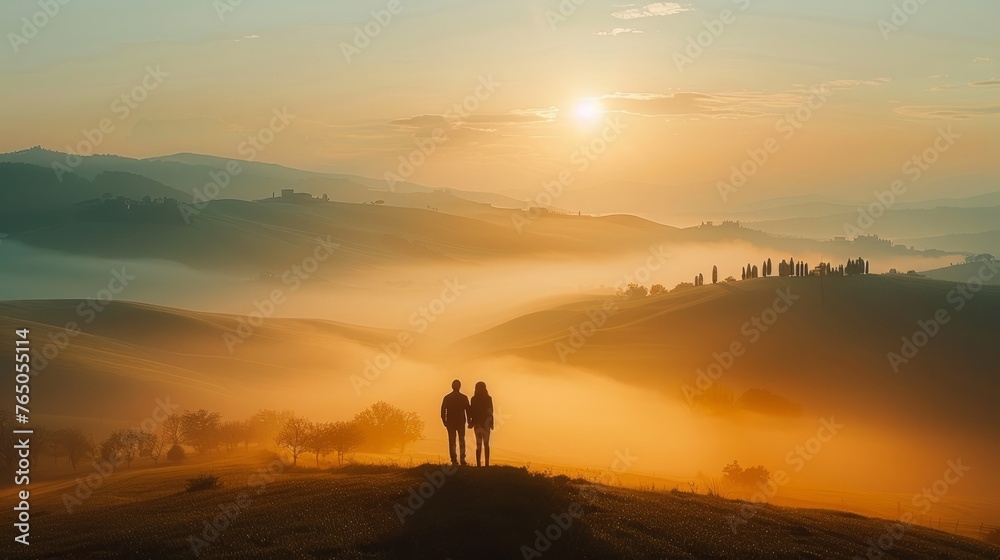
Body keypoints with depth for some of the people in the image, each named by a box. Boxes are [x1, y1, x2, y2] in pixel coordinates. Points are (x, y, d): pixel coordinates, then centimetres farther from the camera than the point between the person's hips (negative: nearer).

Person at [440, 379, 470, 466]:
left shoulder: (447, 398, -2)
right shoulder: (464, 398, -3)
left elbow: (443, 411, -2)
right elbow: (467, 410, -2)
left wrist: (444, 421, 6)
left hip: (450, 422, 0)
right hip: (461, 422, 0)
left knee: (452, 441, 3)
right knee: (461, 441, 10)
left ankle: (454, 460, -3)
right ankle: (462, 459, 3)